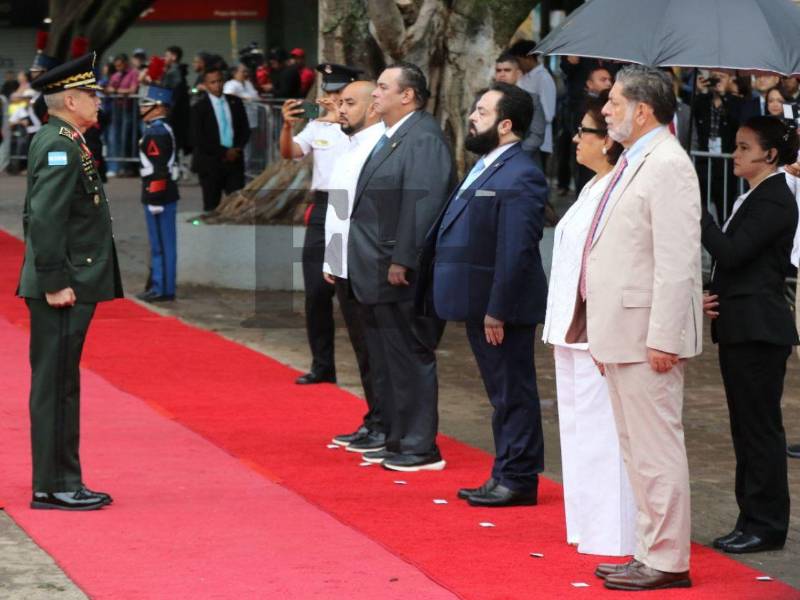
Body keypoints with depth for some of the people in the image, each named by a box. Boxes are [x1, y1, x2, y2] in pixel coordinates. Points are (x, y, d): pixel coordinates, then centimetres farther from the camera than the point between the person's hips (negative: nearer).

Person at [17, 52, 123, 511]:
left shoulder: (61, 142, 16)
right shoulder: (61, 147, -15)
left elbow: (37, 217, 20)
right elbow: (44, 220, -23)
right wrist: (55, 283, -23)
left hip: (69, 285, 10)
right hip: (64, 289, -10)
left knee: (61, 386, 13)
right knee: (56, 386, -6)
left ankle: (63, 482, 18)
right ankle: (54, 486, -2)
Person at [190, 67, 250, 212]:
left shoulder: (235, 102, 8)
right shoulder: (199, 108, -4)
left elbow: (245, 129, 11)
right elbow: (198, 139, -9)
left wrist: (237, 149, -7)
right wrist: (224, 153, -13)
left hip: (234, 161, 3)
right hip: (210, 164, -3)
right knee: (212, 206, 2)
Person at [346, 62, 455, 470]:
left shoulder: (424, 138, -17)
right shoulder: (391, 138, 15)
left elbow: (421, 204, -24)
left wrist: (401, 262, -26)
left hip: (400, 274, -10)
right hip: (377, 274, 10)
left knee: (409, 359, -4)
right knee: (385, 358, 18)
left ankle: (418, 447, 2)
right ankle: (392, 434, 29)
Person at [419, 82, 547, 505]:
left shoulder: (520, 177, -18)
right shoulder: (486, 167, 13)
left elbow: (517, 251, -23)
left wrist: (497, 310, -23)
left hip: (501, 305, -10)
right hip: (480, 302, 10)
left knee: (512, 392, -1)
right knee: (501, 392, 16)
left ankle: (518, 479, 6)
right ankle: (506, 476, 24)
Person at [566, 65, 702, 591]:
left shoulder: (667, 166, -15)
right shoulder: (632, 163, 16)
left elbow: (677, 261, -21)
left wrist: (662, 338, -23)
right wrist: (602, 331, 18)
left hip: (647, 334, -10)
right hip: (620, 332, 10)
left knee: (656, 448, -4)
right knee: (637, 448, 15)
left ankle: (667, 562, 2)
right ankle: (650, 552, 23)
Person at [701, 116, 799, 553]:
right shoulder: (752, 198, 17)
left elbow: (730, 252, -21)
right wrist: (711, 295, 5)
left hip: (760, 328, -10)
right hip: (738, 327, 10)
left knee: (760, 426, -4)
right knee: (745, 427, 13)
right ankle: (753, 518, 19)